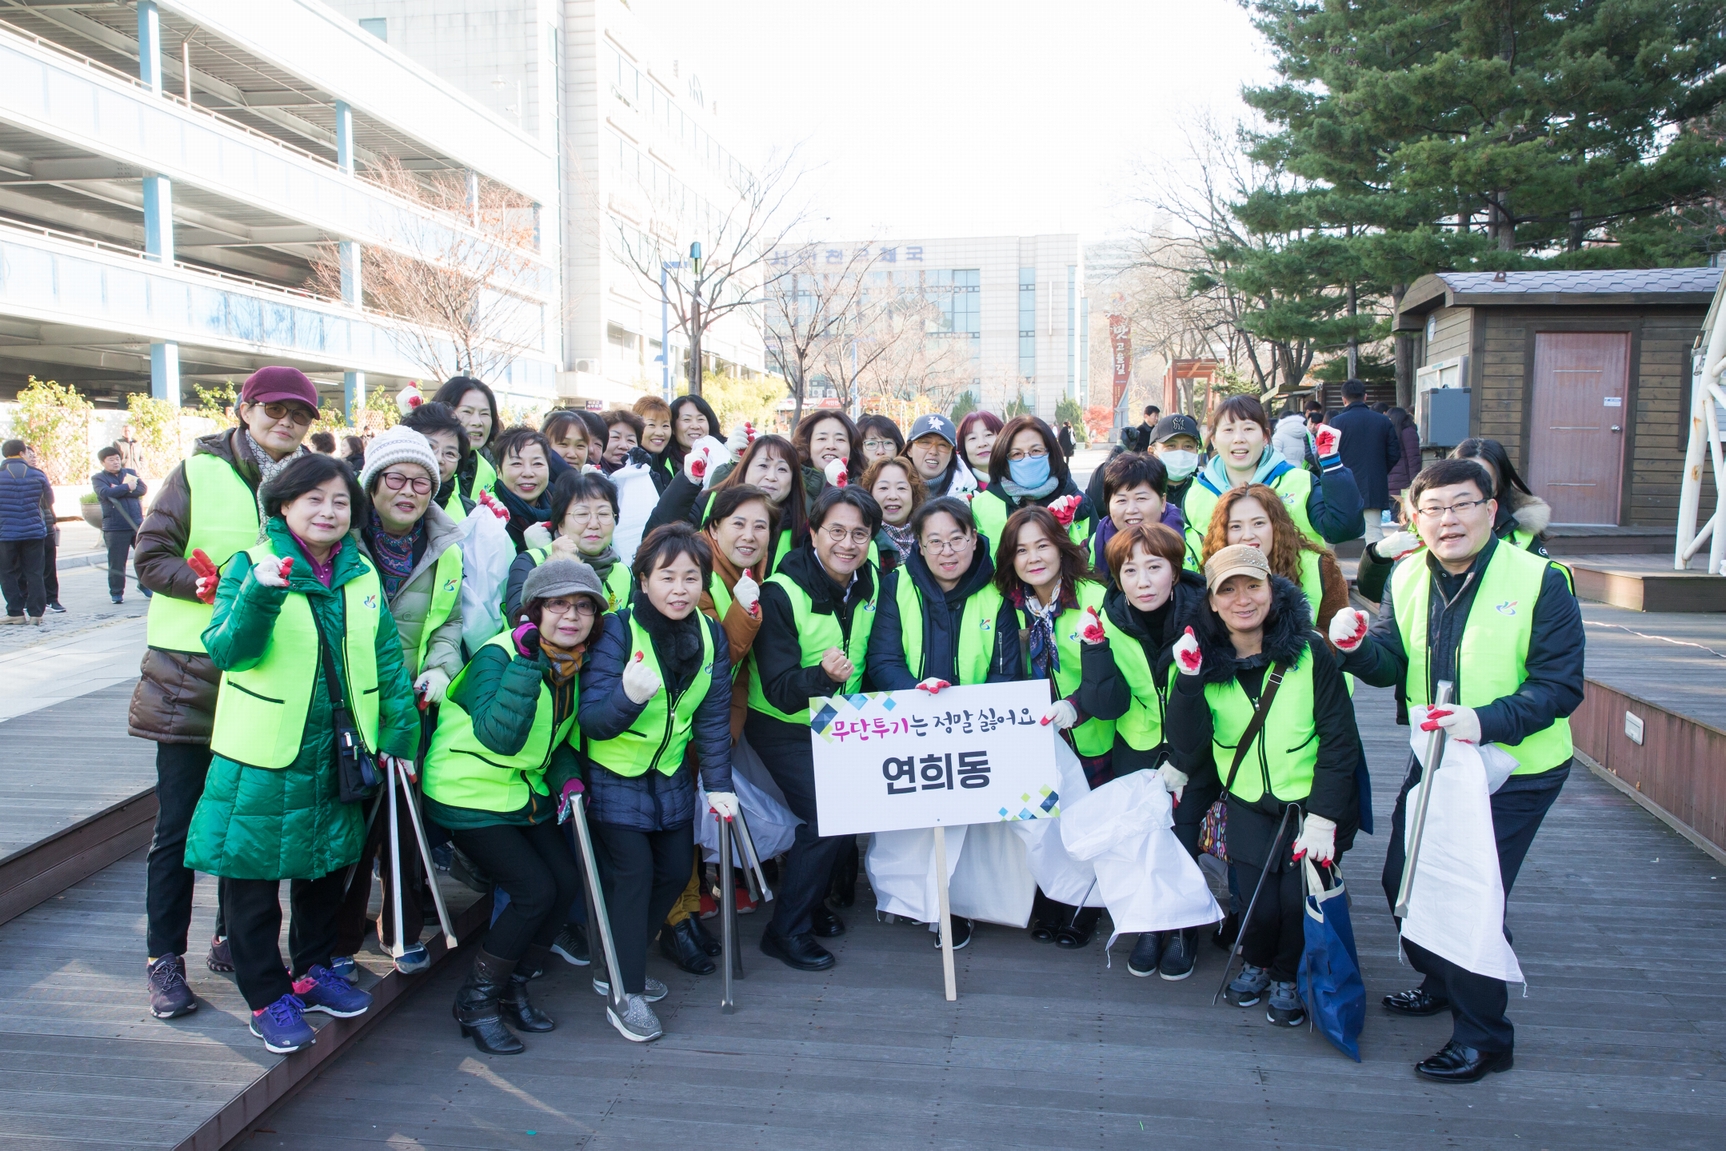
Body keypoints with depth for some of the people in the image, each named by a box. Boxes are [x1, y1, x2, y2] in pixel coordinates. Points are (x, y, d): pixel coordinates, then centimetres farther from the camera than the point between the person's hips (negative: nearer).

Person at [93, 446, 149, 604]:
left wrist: (120, 491, -13)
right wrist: (127, 487, -9)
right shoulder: (98, 478, 4)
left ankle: (145, 585, 22)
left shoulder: (130, 473, 13)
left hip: (138, 524, 3)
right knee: (117, 563, -1)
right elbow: (106, 493, -17)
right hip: (115, 527, -3)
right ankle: (116, 593, 12)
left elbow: (143, 489, -3)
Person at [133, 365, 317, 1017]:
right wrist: (213, 584, -21)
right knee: (179, 822, 3)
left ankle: (232, 939, 28)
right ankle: (165, 958, 15)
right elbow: (150, 558, -5)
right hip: (188, 673, -3)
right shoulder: (199, 472, -3)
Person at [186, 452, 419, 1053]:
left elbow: (387, 657, 9)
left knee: (327, 869, 18)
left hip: (337, 754, 5)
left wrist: (399, 732, 6)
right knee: (254, 879, 6)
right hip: (263, 756, -4)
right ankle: (267, 998, 22)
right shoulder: (250, 566, -10)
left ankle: (313, 970, 37)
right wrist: (260, 593, -37)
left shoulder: (361, 574, 4)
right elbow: (226, 650, -20)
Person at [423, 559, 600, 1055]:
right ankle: (475, 1001, 5)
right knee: (535, 890, -14)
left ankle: (512, 989, 18)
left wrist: (566, 777, -6)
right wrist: (528, 663, -40)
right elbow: (499, 737, -37)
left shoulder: (573, 663, 1)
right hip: (467, 795, -7)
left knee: (567, 882, -2)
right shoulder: (498, 655, -22)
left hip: (525, 793, 8)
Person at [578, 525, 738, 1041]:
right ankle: (625, 995, 5)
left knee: (676, 871, 9)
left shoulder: (711, 635, -5)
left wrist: (718, 783, -6)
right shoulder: (617, 630, -21)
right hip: (615, 775, -6)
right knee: (633, 872, -11)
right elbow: (592, 720, -25)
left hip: (671, 776, 6)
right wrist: (628, 696, -45)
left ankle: (615, 963, 31)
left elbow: (714, 716, -1)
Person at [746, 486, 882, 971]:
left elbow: (877, 657, 12)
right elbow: (779, 690, -27)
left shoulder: (870, 581, -5)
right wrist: (822, 674, -44)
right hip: (784, 728, -6)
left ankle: (812, 900, 24)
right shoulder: (781, 593, -22)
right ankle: (787, 929, 1)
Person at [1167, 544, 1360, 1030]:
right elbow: (1187, 745, -13)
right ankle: (1256, 962, 30)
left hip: (1311, 802, -1)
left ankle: (1287, 977, 22)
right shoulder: (1206, 660, -6)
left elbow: (1339, 739, -10)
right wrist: (1188, 680, -25)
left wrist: (1323, 818, -14)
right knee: (1259, 902, -6)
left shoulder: (1311, 653, -13)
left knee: (1297, 897, -10)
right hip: (1248, 804, 2)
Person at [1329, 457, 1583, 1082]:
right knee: (1404, 879, 16)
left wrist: (1488, 720, -32)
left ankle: (1482, 1036, 14)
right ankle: (1441, 983, 44)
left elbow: (1560, 687, -17)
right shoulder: (1407, 579, -1)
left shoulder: (1540, 580, -17)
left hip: (1516, 771, -6)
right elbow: (1390, 665, 2)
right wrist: (1358, 643, -21)